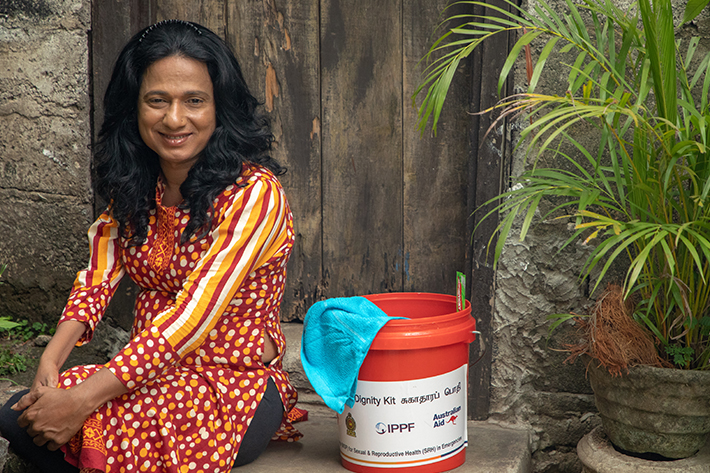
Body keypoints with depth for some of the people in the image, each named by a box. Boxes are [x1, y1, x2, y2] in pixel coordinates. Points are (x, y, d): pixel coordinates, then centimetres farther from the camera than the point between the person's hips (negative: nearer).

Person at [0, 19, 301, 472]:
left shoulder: (254, 193, -18)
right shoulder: (135, 185, 5)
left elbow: (193, 319, -24)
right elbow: (98, 276, 2)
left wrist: (83, 399, -28)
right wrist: (51, 359, -17)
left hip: (238, 385, -5)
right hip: (149, 373, 6)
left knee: (96, 430, -30)